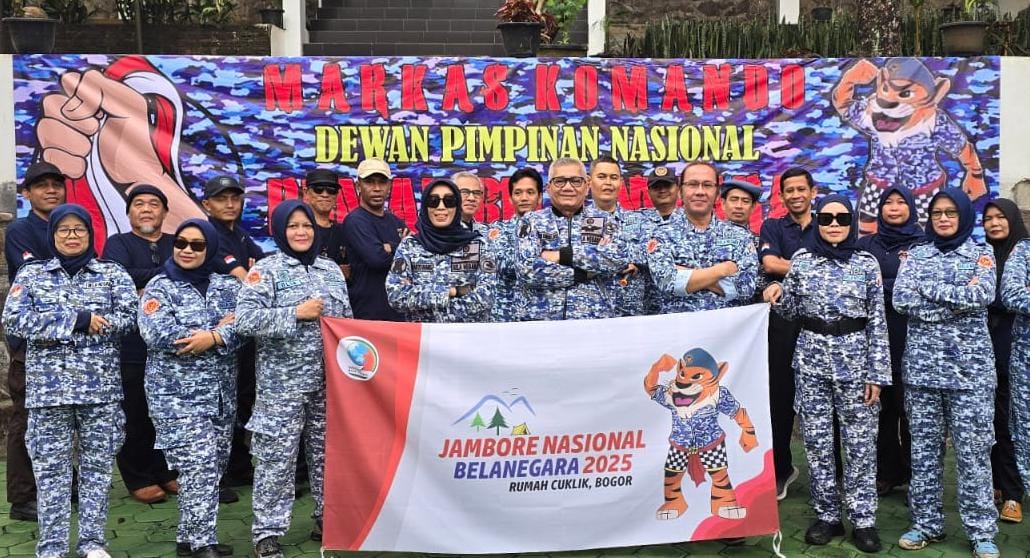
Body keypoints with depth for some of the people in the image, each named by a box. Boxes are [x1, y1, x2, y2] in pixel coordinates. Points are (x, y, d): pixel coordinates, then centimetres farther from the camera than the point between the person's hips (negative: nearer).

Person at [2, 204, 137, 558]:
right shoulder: (31, 274, 8)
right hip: (48, 387, 0)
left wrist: (64, 323, -12)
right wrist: (78, 320, -14)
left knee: (97, 466, 5)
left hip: (101, 386, 0)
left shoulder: (113, 273, 7)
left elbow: (128, 317, -5)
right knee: (51, 469, 2)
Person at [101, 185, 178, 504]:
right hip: (132, 345, -3)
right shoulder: (117, 244, 6)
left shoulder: (178, 243, 16)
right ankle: (138, 480, 14)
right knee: (135, 415, 2)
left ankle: (165, 471, 21)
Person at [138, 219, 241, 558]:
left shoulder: (228, 286, 10)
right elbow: (156, 333, -18)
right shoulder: (160, 287, -1)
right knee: (198, 468, -11)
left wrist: (213, 338, -21)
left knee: (213, 468, 9)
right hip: (178, 394, -5)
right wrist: (219, 329, -15)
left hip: (222, 394, 5)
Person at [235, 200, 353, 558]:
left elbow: (347, 320, 18)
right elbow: (244, 320, -17)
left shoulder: (332, 270, 12)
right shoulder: (266, 270, -5)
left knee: (329, 452, 13)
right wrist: (297, 313, -18)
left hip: (330, 380, 5)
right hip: (282, 383, -5)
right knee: (277, 458, -1)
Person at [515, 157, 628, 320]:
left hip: (595, 317, 1)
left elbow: (618, 258, -12)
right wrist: (586, 273, -13)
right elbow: (526, 270, -11)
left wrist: (562, 255, -14)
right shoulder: (532, 221, 4)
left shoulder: (603, 220, 7)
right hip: (541, 317, 0)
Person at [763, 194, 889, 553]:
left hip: (855, 360, -1)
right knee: (817, 442, 5)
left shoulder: (867, 264, 0)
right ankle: (827, 515, 18)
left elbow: (877, 322, 0)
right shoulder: (801, 260, 3)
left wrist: (877, 373, -4)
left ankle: (863, 520, 14)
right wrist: (777, 295, -11)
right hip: (811, 360, 1)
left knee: (860, 443, 2)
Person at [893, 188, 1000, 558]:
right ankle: (926, 523, 17)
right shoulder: (915, 255, 9)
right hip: (921, 365, 2)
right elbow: (900, 300, -7)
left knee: (973, 450, -1)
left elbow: (984, 295, -13)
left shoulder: (981, 255, 6)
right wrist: (959, 298, -11)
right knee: (924, 448, 6)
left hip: (970, 367, -2)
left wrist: (928, 287, -10)